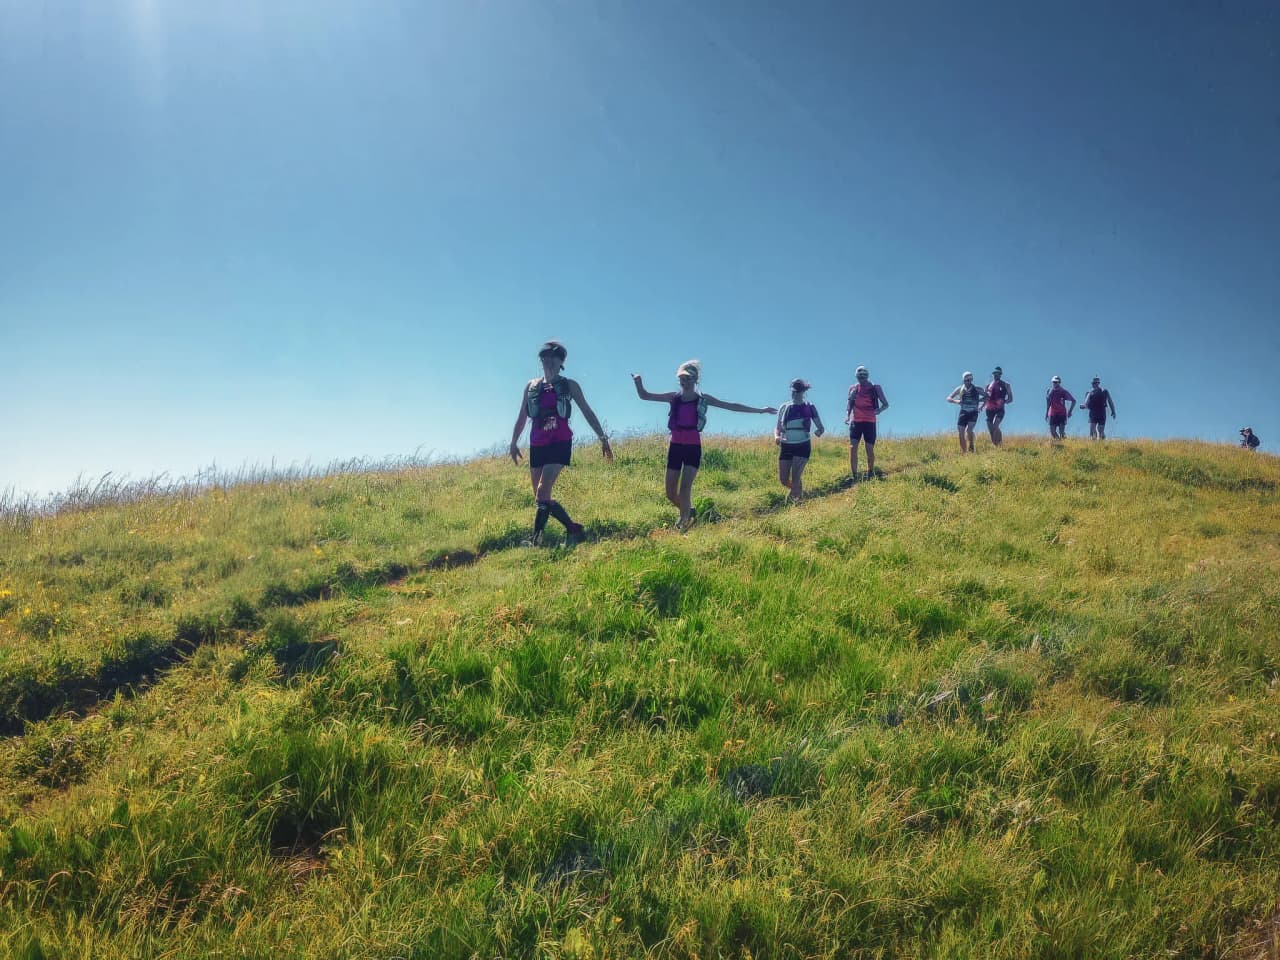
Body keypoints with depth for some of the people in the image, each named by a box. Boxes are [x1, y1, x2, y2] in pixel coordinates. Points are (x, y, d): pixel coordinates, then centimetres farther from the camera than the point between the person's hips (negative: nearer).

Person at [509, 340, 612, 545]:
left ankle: (536, 539, -16)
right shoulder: (531, 386, 13)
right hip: (537, 446, 5)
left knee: (542, 494, -19)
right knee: (540, 498, 4)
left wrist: (603, 438, 1)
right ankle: (573, 529, 17)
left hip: (560, 444, -5)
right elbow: (522, 417, 18)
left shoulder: (569, 385, 4)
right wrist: (514, 443, 14)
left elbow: (587, 412, 5)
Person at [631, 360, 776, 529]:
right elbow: (645, 396, 9)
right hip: (675, 447, 3)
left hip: (693, 448, -3)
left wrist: (760, 410, 2)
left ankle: (684, 523, -2)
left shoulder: (703, 399, 1)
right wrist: (638, 382, -10)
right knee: (670, 493, 5)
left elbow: (732, 406, 4)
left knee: (684, 489, -16)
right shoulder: (674, 397, 6)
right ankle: (688, 511, 34)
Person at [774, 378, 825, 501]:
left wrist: (819, 432, -23)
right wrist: (776, 436, -11)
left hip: (802, 446, -3)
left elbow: (821, 428, 1)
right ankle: (796, 490, 36)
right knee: (783, 480, 4)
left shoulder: (809, 408, -1)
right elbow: (777, 428, 11)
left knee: (795, 477, -14)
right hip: (786, 446, 3)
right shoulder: (784, 407, 5)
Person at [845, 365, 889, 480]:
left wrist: (879, 411, -17)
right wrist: (847, 415, -7)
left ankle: (870, 474, 23)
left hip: (870, 422, -1)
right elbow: (849, 404, 13)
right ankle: (854, 476, -7)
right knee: (853, 448, -11)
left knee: (870, 450, 2)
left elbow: (886, 404, 4)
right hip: (856, 421, 1)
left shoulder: (875, 388, 1)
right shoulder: (853, 388, 6)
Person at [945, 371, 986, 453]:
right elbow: (948, 398, 6)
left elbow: (987, 396, 7)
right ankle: (963, 451, 7)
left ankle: (971, 448, -6)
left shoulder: (977, 389, -1)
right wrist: (956, 401, -14)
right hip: (963, 413, 3)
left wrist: (978, 400, -9)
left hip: (973, 413, -2)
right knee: (961, 432, -4)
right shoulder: (960, 389, 3)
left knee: (969, 429, -22)